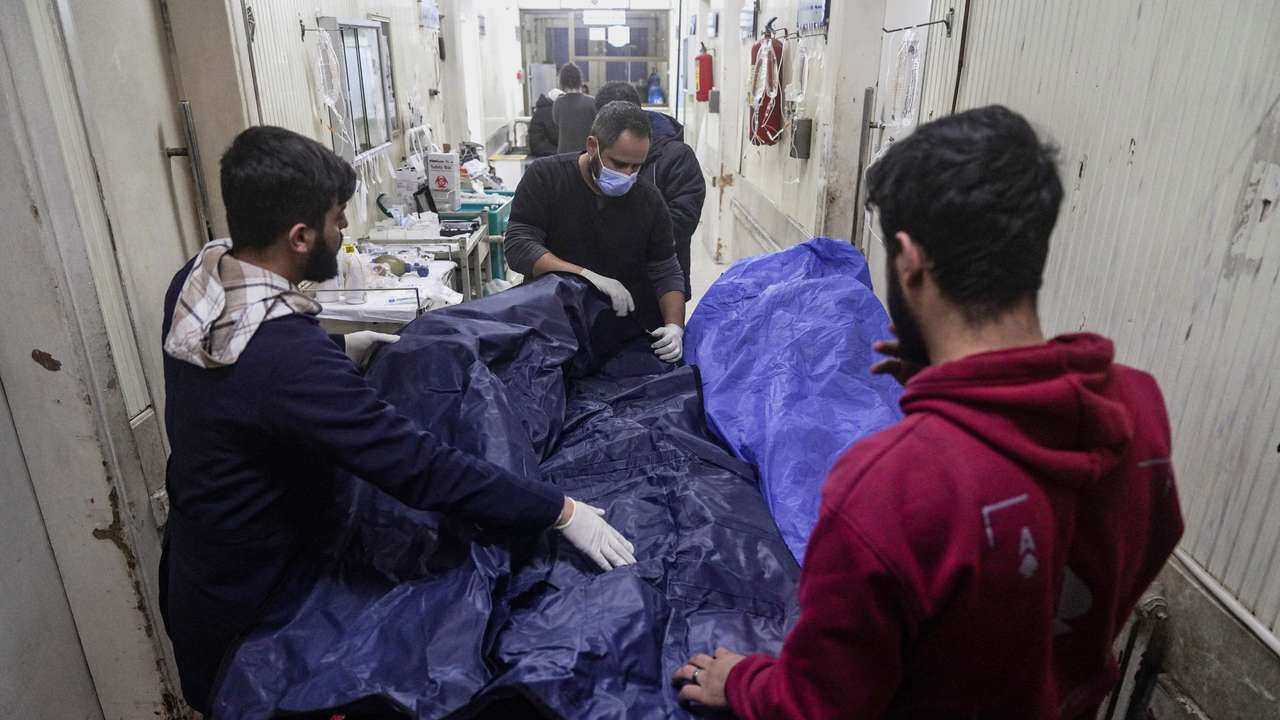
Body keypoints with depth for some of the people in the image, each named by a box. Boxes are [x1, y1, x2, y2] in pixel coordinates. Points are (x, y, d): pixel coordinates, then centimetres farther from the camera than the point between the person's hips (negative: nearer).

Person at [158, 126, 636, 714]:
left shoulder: (197, 279, -10)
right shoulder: (290, 357, -39)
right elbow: (421, 467, -38)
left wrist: (340, 351, 7)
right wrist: (560, 511, -32)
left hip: (196, 556, 8)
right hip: (246, 609, -7)